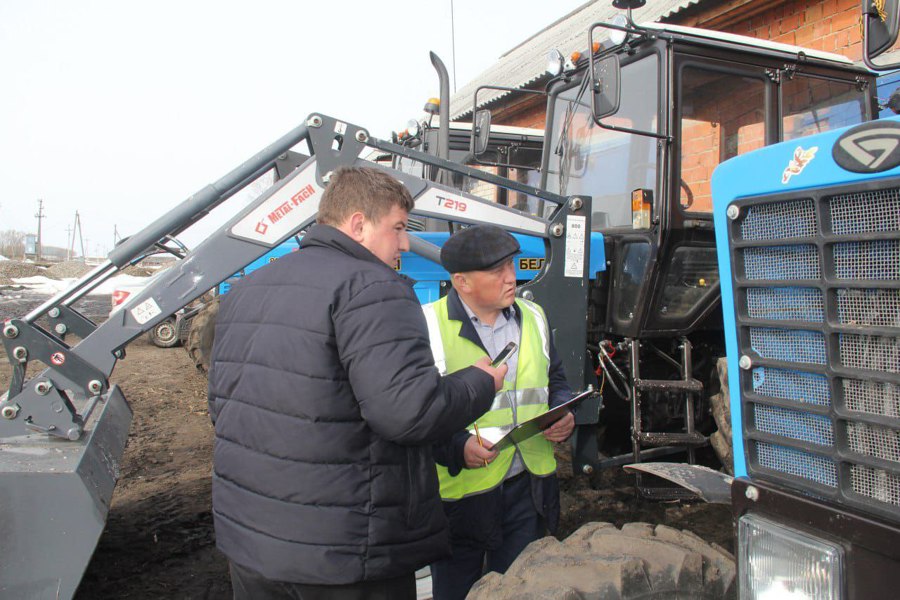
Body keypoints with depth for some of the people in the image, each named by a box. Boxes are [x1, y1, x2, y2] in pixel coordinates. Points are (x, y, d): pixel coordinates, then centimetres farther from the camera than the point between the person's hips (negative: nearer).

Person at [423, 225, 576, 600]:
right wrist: (456, 446, -25)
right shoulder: (428, 327, -13)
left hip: (528, 489, 5)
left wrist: (564, 415, -1)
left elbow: (555, 380, 19)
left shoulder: (532, 318, 7)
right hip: (459, 495, -4)